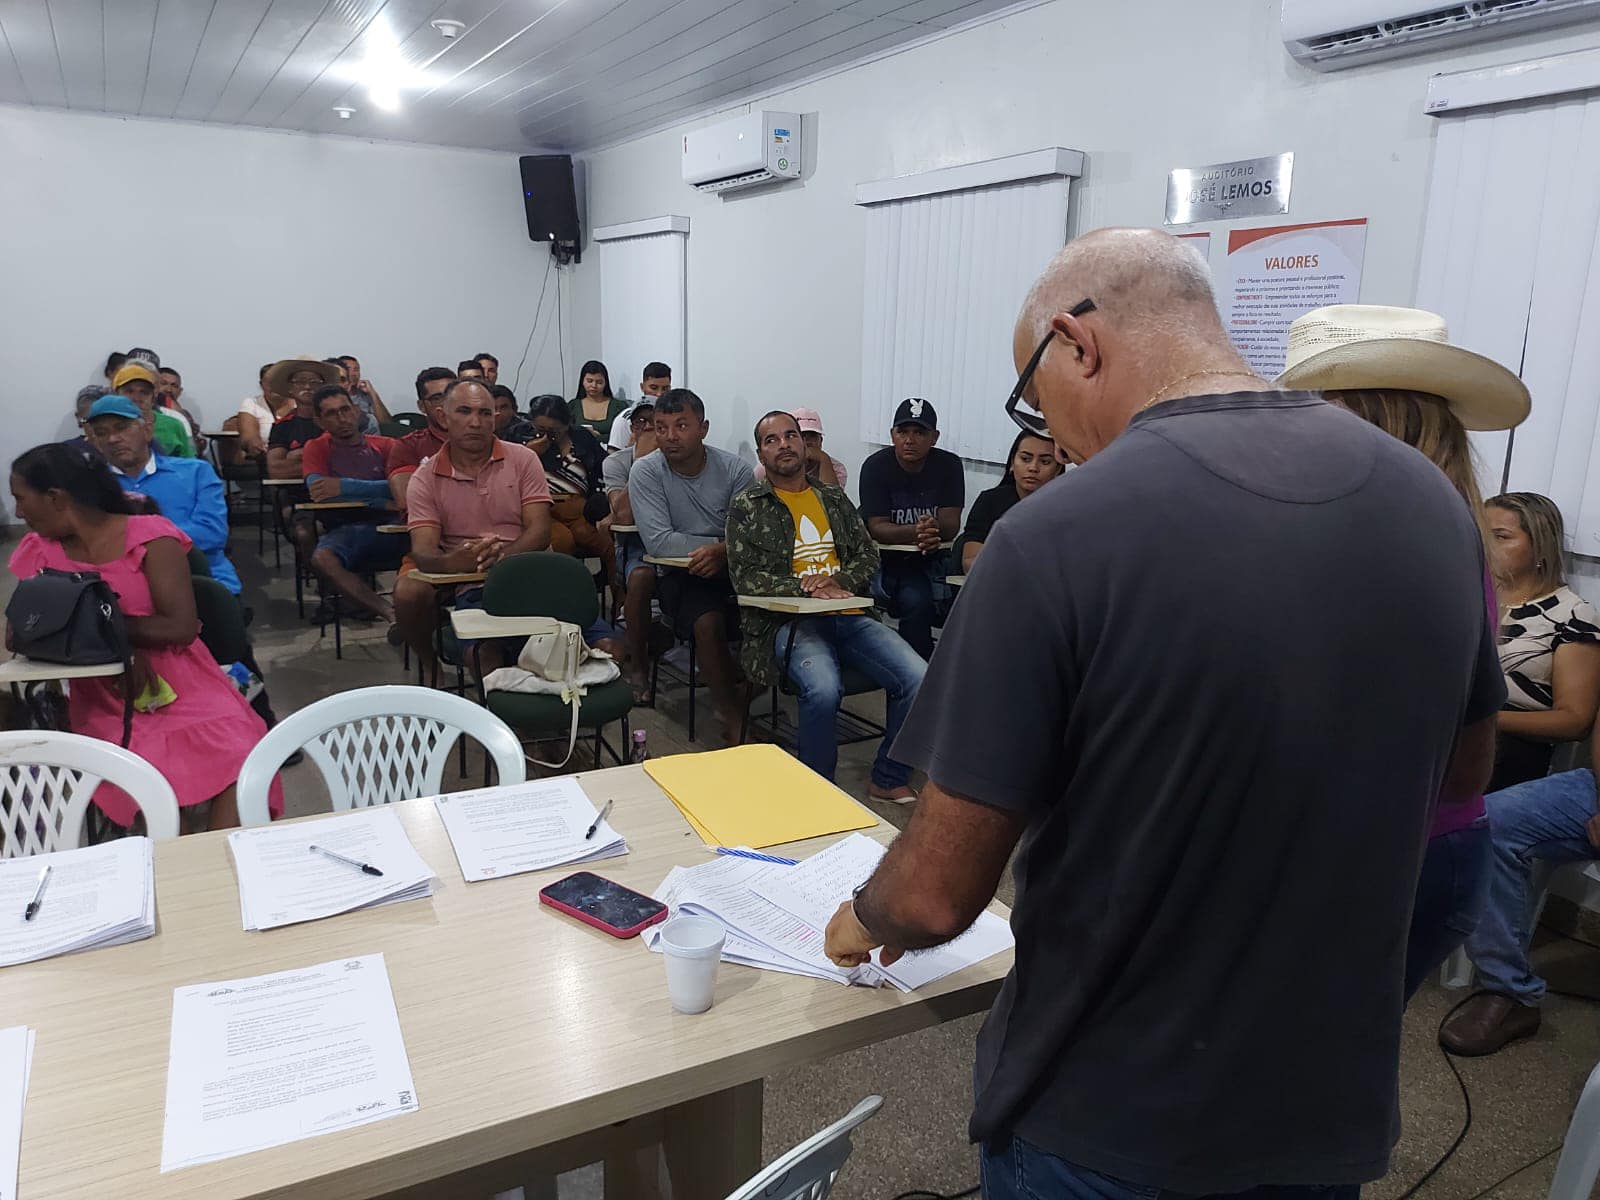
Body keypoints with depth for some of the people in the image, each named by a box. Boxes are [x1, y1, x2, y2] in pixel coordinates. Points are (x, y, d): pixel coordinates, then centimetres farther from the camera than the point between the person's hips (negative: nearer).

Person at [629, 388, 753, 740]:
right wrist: (724, 544, -13)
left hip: (732, 569, 2)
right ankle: (734, 717, -13)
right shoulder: (646, 471, -5)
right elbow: (658, 542, -15)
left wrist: (723, 552, -30)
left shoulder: (734, 469, -1)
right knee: (709, 622, -31)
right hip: (680, 575, -2)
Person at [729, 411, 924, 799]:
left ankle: (888, 780, 1)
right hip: (790, 621, -4)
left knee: (919, 678, -19)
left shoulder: (834, 497, 21)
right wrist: (806, 588, -15)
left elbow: (868, 555, 17)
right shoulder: (747, 506, 8)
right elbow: (744, 577, -1)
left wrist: (838, 581, -6)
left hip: (848, 617, 4)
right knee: (824, 688, -36)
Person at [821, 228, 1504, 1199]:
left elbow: (939, 893, -20)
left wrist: (865, 920, 1)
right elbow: (1464, 774, 8)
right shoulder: (1432, 501, -7)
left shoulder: (1057, 539, -26)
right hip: (1335, 1113, 5)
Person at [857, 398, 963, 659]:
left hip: (929, 560, 1)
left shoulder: (948, 465, 1)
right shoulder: (875, 466, -5)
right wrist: (916, 532, -33)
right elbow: (877, 528, -13)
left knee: (916, 600, -29)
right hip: (883, 558, -1)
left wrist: (934, 529, -32)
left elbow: (951, 526, -7)